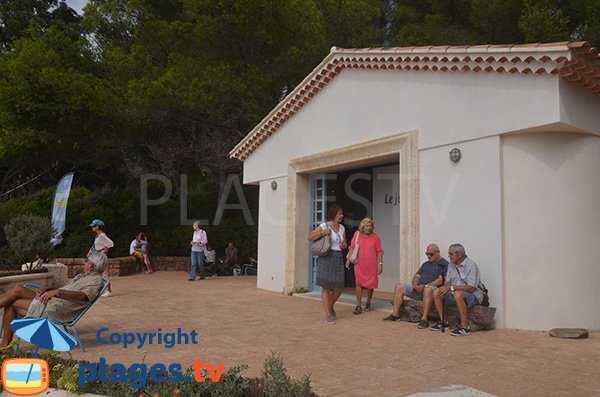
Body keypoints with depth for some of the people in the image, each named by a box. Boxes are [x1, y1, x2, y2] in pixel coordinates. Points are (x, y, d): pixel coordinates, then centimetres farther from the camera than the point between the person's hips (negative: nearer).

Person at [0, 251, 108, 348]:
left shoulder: (96, 280, -9)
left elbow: (83, 296, -26)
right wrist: (46, 288, 6)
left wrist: (56, 291, -31)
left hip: (57, 309, -9)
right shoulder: (82, 276, 24)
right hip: (49, 300, 9)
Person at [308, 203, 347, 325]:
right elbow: (310, 237, -4)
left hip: (338, 258, 6)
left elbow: (344, 244, 23)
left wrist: (344, 245, 0)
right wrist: (322, 233, -16)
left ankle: (330, 306, 33)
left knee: (338, 287, 5)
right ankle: (328, 315, 5)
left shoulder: (342, 228, 12)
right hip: (326, 257, -5)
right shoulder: (324, 226, -5)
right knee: (326, 287, -3)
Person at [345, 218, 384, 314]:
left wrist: (380, 264, -1)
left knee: (370, 284, 7)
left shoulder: (375, 237, 1)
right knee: (359, 283, -9)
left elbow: (379, 252, 4)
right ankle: (358, 306, -6)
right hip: (359, 264, 0)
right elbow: (352, 247, 7)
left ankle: (368, 303, 28)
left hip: (371, 265, 0)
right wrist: (348, 260, 3)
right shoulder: (357, 234, 3)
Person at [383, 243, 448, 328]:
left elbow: (440, 280, -12)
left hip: (432, 287, -8)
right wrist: (415, 285, -2)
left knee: (428, 289, -41)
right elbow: (416, 276, 21)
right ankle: (395, 314, -9)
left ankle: (424, 319, -43)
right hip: (418, 288, 8)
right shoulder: (426, 264, 26)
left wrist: (425, 286, -20)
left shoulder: (444, 264, 2)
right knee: (399, 286, -4)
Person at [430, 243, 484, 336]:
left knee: (458, 294, -38)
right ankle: (443, 322, 3)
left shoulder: (471, 265, -17)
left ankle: (465, 327, -28)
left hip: (473, 295, -8)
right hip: (455, 292, 8)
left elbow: (471, 288, -24)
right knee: (436, 293, -7)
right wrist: (445, 288, -11)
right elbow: (447, 282, 14)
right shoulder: (451, 265, 9)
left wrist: (452, 287, -25)